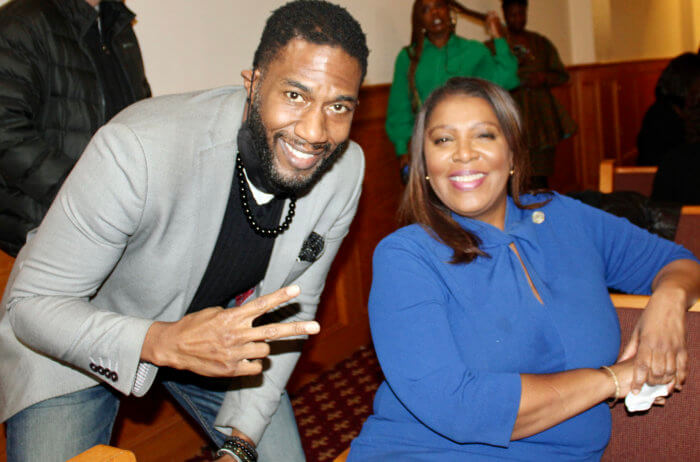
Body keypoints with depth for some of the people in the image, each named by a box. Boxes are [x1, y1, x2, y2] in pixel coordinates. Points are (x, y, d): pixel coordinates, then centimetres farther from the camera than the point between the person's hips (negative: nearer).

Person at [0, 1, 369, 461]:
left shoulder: (345, 170, -19)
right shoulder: (136, 149, -36)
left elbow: (292, 308, -7)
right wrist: (163, 343, -45)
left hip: (218, 332, 4)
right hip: (72, 335, -3)